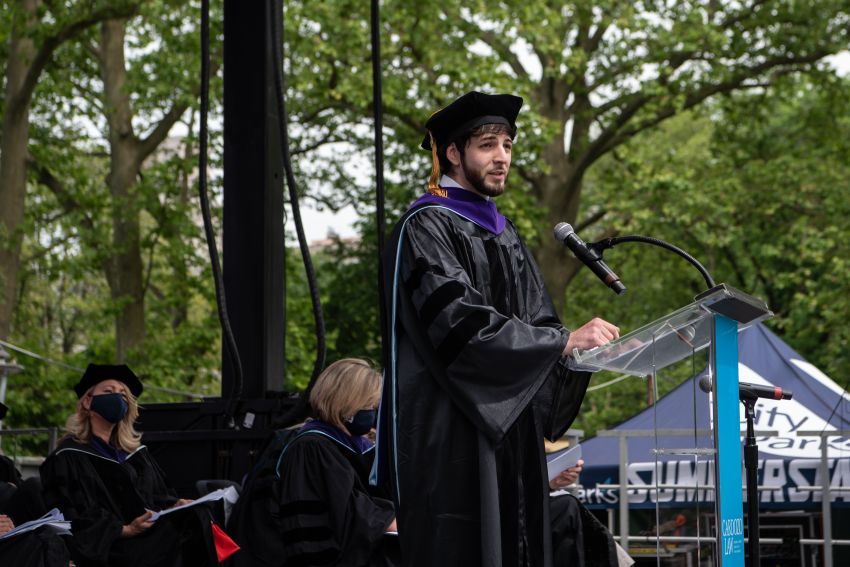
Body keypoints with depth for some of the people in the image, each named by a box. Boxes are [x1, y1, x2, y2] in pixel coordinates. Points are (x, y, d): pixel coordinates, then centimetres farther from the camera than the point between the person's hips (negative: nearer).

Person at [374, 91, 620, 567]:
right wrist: (565, 341, -21)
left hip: (512, 433, 8)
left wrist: (587, 349, -8)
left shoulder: (506, 237, 19)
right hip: (451, 436, -7)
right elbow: (460, 323, -18)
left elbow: (539, 324, 14)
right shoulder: (426, 229, -5)